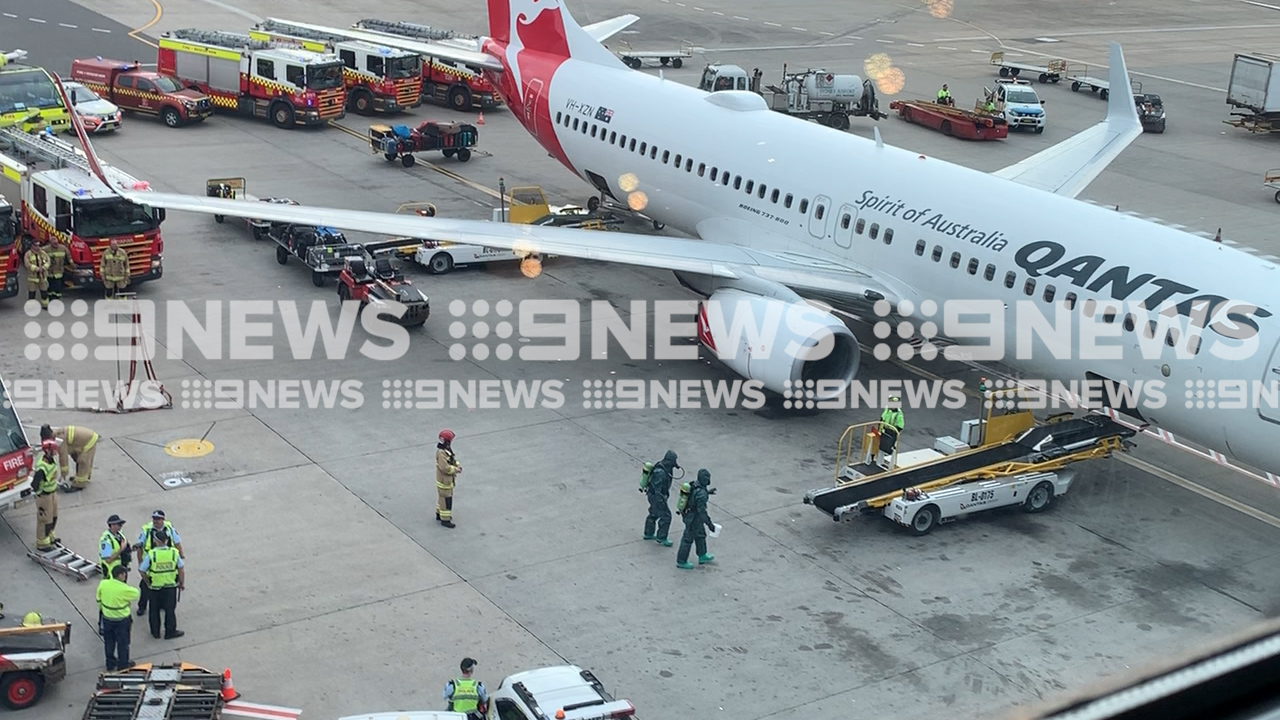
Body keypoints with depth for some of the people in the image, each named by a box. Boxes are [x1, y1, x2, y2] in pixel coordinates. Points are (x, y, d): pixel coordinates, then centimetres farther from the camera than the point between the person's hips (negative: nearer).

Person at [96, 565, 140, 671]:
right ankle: (123, 665, 28)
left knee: (109, 643, 21)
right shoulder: (124, 589, -26)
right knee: (122, 643, 15)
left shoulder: (103, 584, -11)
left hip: (106, 619, 5)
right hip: (121, 620, -5)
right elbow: (136, 593, -9)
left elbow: (99, 600, 1)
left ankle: (110, 665, 35)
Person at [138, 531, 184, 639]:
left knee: (154, 610, 17)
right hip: (171, 586, 1)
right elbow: (181, 569, -4)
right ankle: (170, 632, 24)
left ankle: (155, 632, 28)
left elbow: (142, 570, -11)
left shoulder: (151, 554, -17)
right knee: (170, 610, 16)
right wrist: (182, 583, 9)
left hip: (154, 587, -1)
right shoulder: (174, 553, -11)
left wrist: (147, 582, 5)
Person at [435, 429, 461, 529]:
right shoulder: (441, 452, -28)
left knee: (442, 496, 23)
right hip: (444, 480, -10)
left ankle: (439, 514, 38)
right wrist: (455, 470, -20)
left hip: (448, 479, 10)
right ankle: (445, 519, 6)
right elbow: (445, 467, -31)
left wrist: (457, 465, -2)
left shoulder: (448, 449, 4)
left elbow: (452, 459, 18)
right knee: (446, 499, -2)